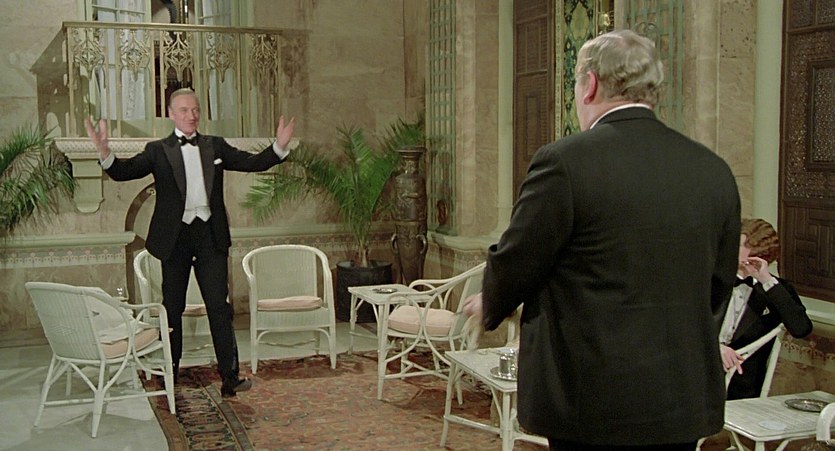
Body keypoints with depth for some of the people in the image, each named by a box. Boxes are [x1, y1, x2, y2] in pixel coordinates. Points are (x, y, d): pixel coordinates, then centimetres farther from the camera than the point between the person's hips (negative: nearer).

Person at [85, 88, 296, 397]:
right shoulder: (158, 151, 4)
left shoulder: (215, 146, 11)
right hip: (175, 236, -1)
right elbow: (123, 171, -8)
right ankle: (169, 375, 21)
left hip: (210, 235, 1)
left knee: (219, 307, -2)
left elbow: (253, 163, 7)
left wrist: (280, 146, -11)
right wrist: (104, 151, -28)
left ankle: (230, 376, -2)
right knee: (172, 309, 9)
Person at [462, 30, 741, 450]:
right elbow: (717, 287, 11)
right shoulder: (713, 171, 2)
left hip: (595, 402, -5)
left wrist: (489, 306, 14)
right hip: (688, 400, 6)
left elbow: (514, 264, -7)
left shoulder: (565, 160, -15)